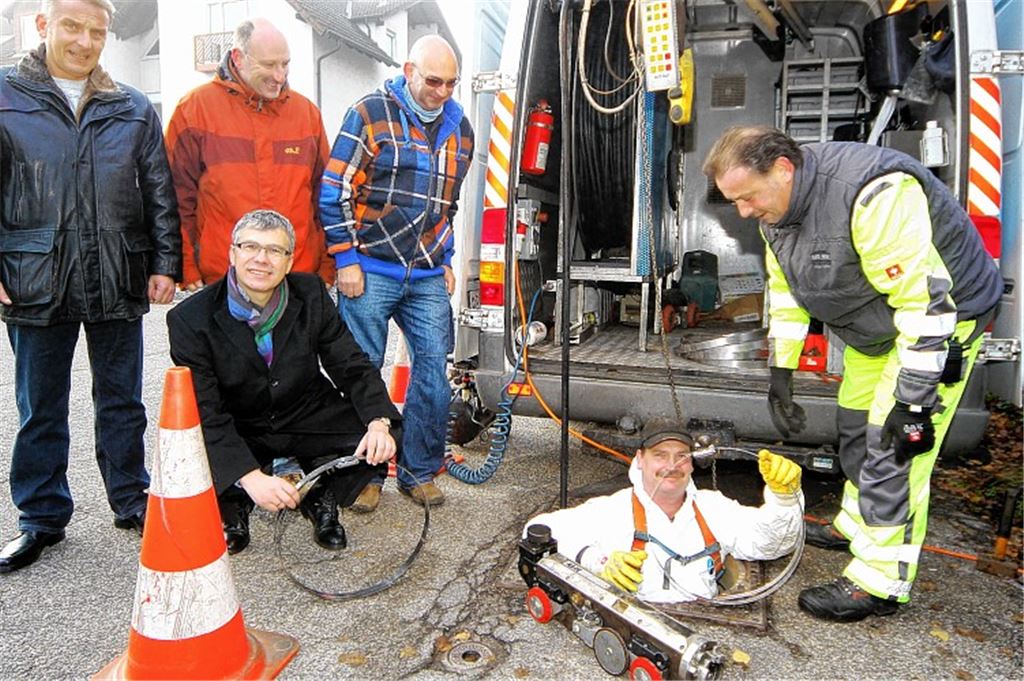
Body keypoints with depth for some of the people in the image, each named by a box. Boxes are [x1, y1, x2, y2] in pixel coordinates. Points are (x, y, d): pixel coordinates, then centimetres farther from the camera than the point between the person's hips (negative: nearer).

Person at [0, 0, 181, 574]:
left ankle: (132, 502, 27)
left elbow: (160, 193, 7)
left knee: (123, 402, 11)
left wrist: (166, 263, 0)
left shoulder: (134, 109, 7)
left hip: (119, 284, 1)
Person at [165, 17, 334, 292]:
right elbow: (179, 199, 1)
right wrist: (188, 270, -3)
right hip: (220, 280, -2)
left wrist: (326, 269, 6)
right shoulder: (194, 108, 1)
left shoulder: (307, 111, 10)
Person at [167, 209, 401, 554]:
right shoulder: (191, 319, -16)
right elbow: (204, 413, -21)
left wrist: (380, 422, -26)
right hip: (238, 432, -1)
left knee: (379, 441, -22)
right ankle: (234, 507, 8)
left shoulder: (311, 295, -8)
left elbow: (352, 366, -7)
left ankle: (322, 499, 10)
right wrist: (251, 477, -36)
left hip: (308, 420, 2)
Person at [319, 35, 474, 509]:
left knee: (435, 371, 3)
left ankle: (419, 472, 19)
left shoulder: (459, 128, 12)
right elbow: (334, 191, -5)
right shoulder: (370, 114, -4)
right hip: (370, 272, -4)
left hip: (428, 277, 5)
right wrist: (346, 260, -8)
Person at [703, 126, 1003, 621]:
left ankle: (880, 583, 0)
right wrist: (780, 375, 4)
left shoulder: (873, 192, -36)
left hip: (943, 314, -9)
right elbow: (785, 289, 5)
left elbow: (925, 299, -34)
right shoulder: (775, 206, -6)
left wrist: (914, 399, -31)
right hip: (872, 324, 9)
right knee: (855, 426, 17)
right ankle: (855, 525, 38)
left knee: (894, 445, -11)